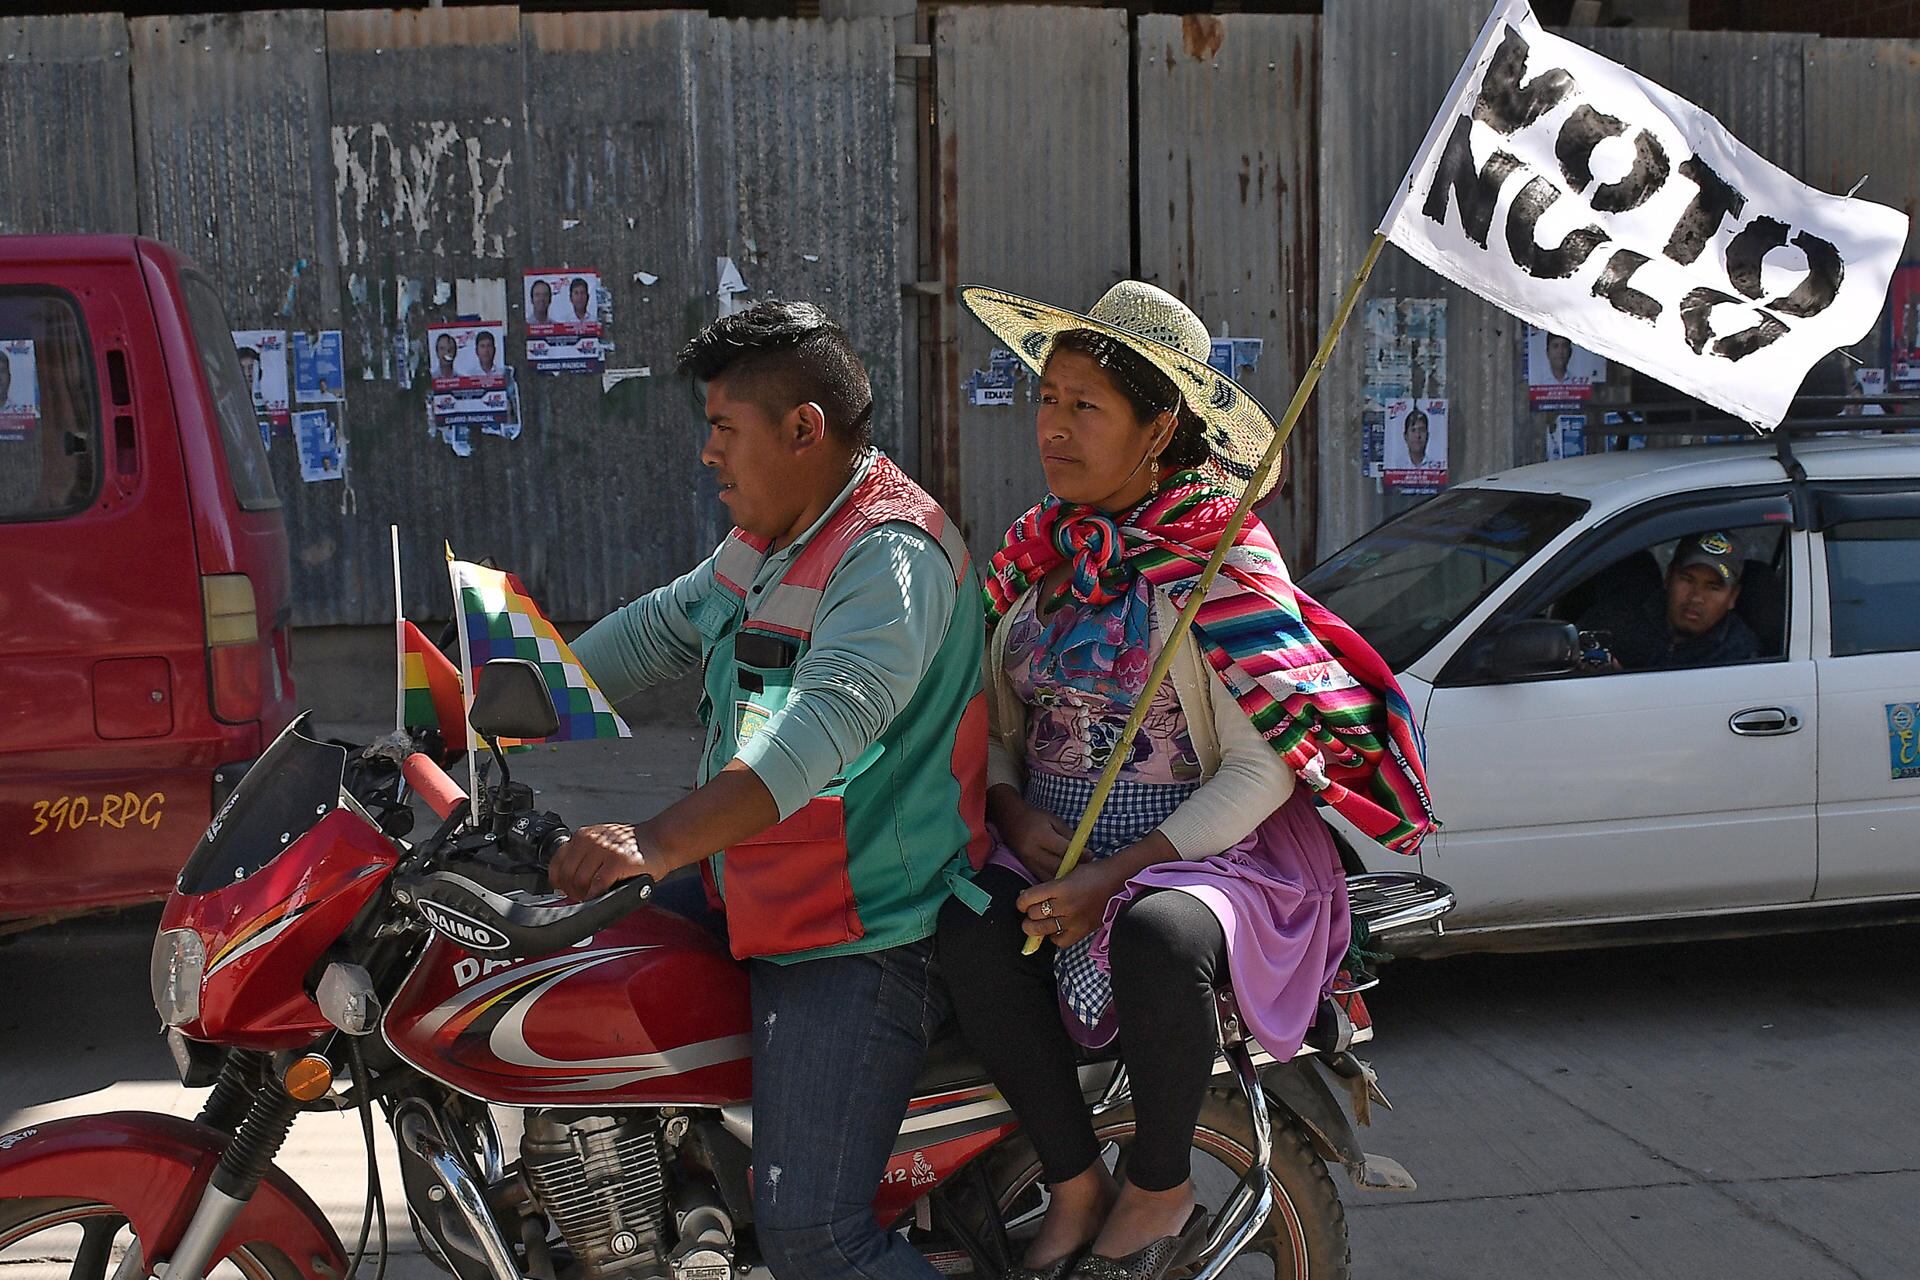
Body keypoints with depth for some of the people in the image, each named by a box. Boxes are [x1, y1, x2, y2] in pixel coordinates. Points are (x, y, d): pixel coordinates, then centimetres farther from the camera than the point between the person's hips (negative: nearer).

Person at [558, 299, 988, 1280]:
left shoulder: (891, 554, -20)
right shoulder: (767, 541, 14)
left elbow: (827, 720, -35)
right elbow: (659, 628, 23)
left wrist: (662, 842, -46)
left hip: (862, 941, -10)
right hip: (755, 903, 10)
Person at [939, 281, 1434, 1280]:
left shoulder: (1221, 556, -9)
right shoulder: (1039, 550, 9)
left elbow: (1266, 766, -13)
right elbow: (996, 720, 15)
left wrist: (1117, 874, -21)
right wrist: (1015, 814, -8)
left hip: (1213, 850, -5)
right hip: (1050, 849, 5)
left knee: (1155, 939, -37)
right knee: (969, 928, -27)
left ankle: (1160, 1191, -10)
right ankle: (1074, 1187, -9)